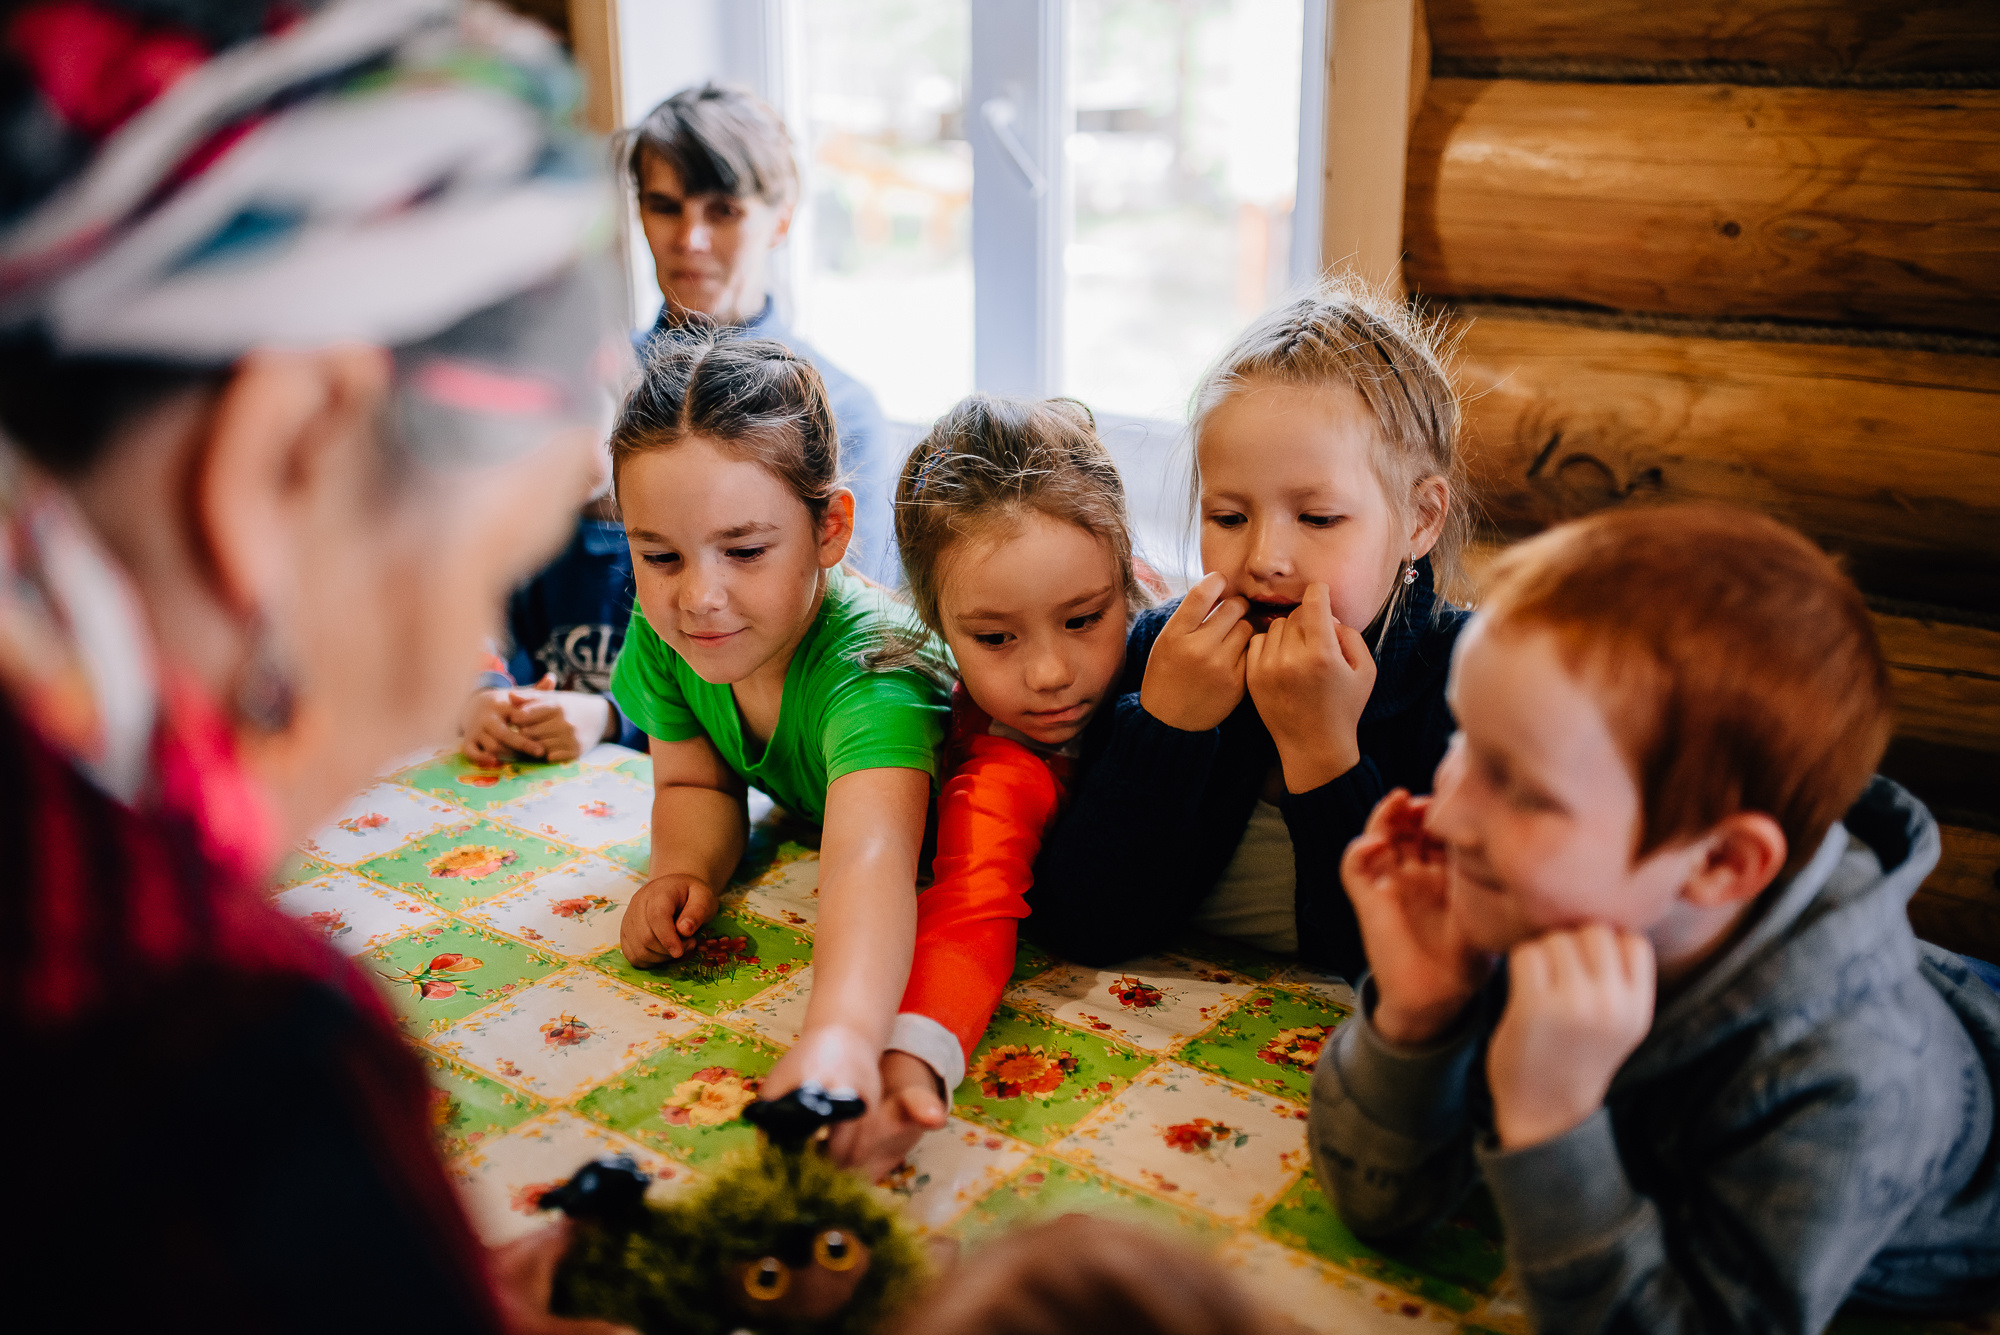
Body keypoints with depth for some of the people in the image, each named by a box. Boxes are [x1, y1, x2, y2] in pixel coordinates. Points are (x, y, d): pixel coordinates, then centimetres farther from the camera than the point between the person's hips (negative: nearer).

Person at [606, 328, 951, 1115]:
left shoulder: (871, 665, -44)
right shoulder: (664, 634, -23)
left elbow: (871, 856, -62)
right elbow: (694, 786, -7)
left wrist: (841, 1035, -82)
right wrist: (686, 872, -31)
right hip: (803, 829, 8)